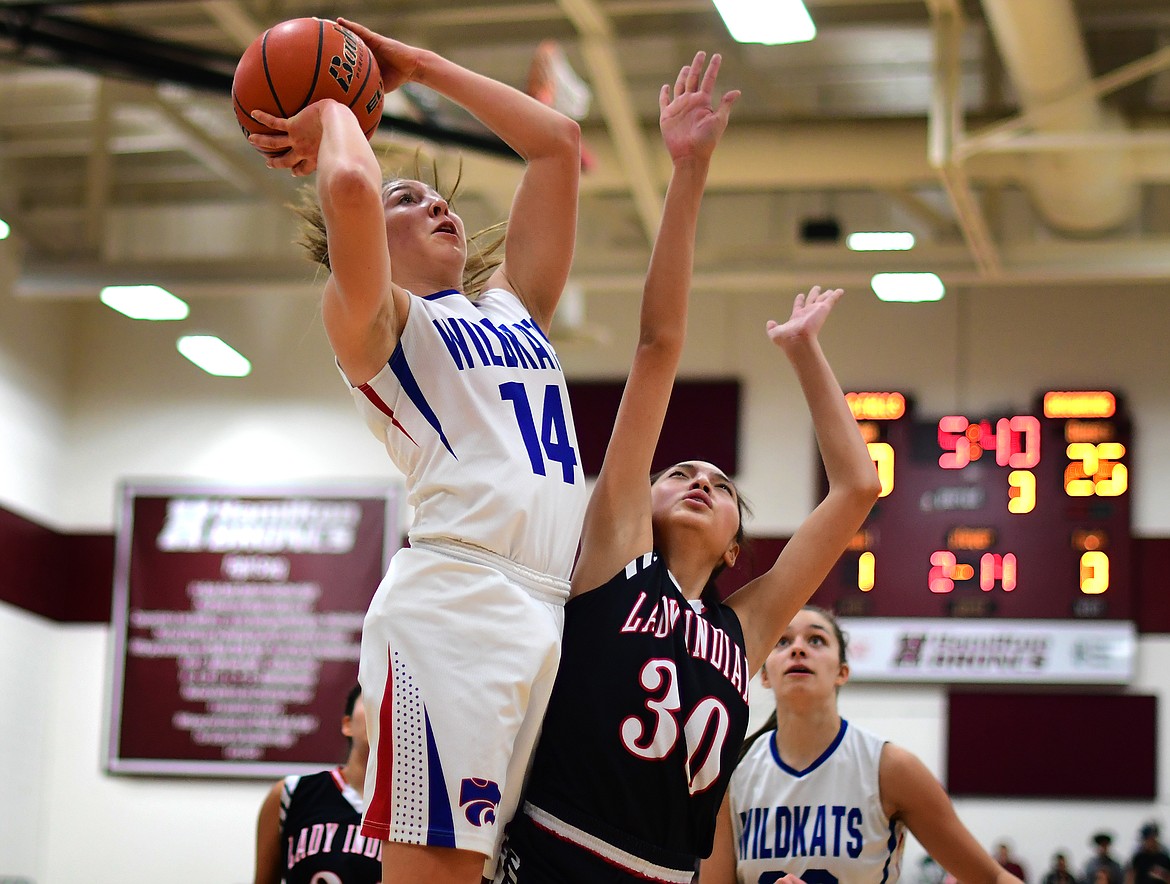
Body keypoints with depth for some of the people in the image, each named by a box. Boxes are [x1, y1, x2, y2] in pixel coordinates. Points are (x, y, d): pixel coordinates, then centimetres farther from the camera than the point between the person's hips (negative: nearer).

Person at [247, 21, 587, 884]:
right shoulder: (375, 320, 8)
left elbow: (559, 144, 32)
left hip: (558, 613, 7)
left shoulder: (513, 308, 28)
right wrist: (332, 115, 9)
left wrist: (417, 65, 33)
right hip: (455, 598, -7)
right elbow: (350, 189, -13)